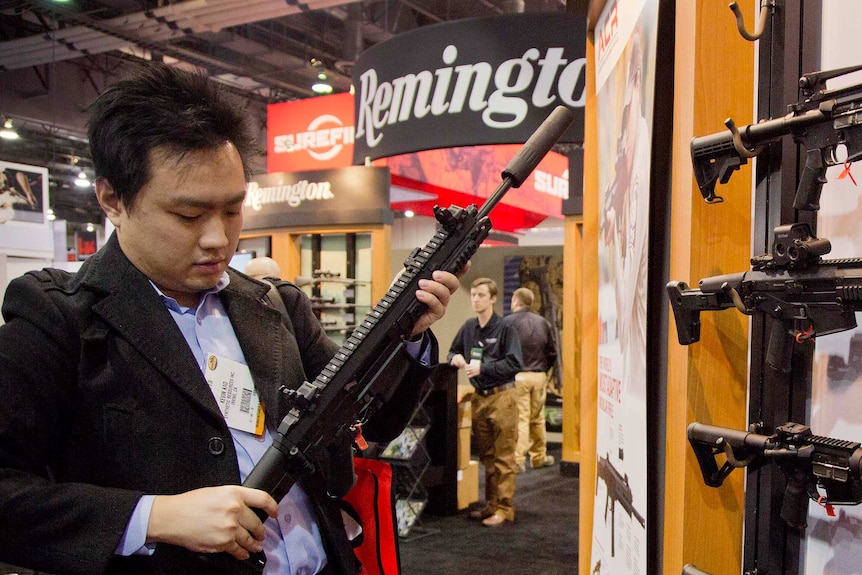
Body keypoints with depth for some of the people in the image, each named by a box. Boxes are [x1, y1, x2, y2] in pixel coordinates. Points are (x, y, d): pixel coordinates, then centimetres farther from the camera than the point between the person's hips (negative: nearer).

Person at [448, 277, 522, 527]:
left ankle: (504, 508, 5)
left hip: (501, 396, -6)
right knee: (486, 456, 14)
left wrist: (482, 368, -19)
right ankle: (491, 505, 24)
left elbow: (514, 363, -15)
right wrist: (456, 358, -2)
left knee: (503, 457, -2)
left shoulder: (505, 328, -8)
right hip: (478, 397, 6)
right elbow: (453, 351, 22)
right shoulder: (468, 327, 9)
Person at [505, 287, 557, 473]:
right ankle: (539, 456, 23)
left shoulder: (508, 322, -8)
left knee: (520, 419, -3)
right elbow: (552, 353, 10)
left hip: (518, 376, -5)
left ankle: (518, 460, -6)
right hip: (539, 376, 5)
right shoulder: (543, 322, 9)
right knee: (537, 419, 15)